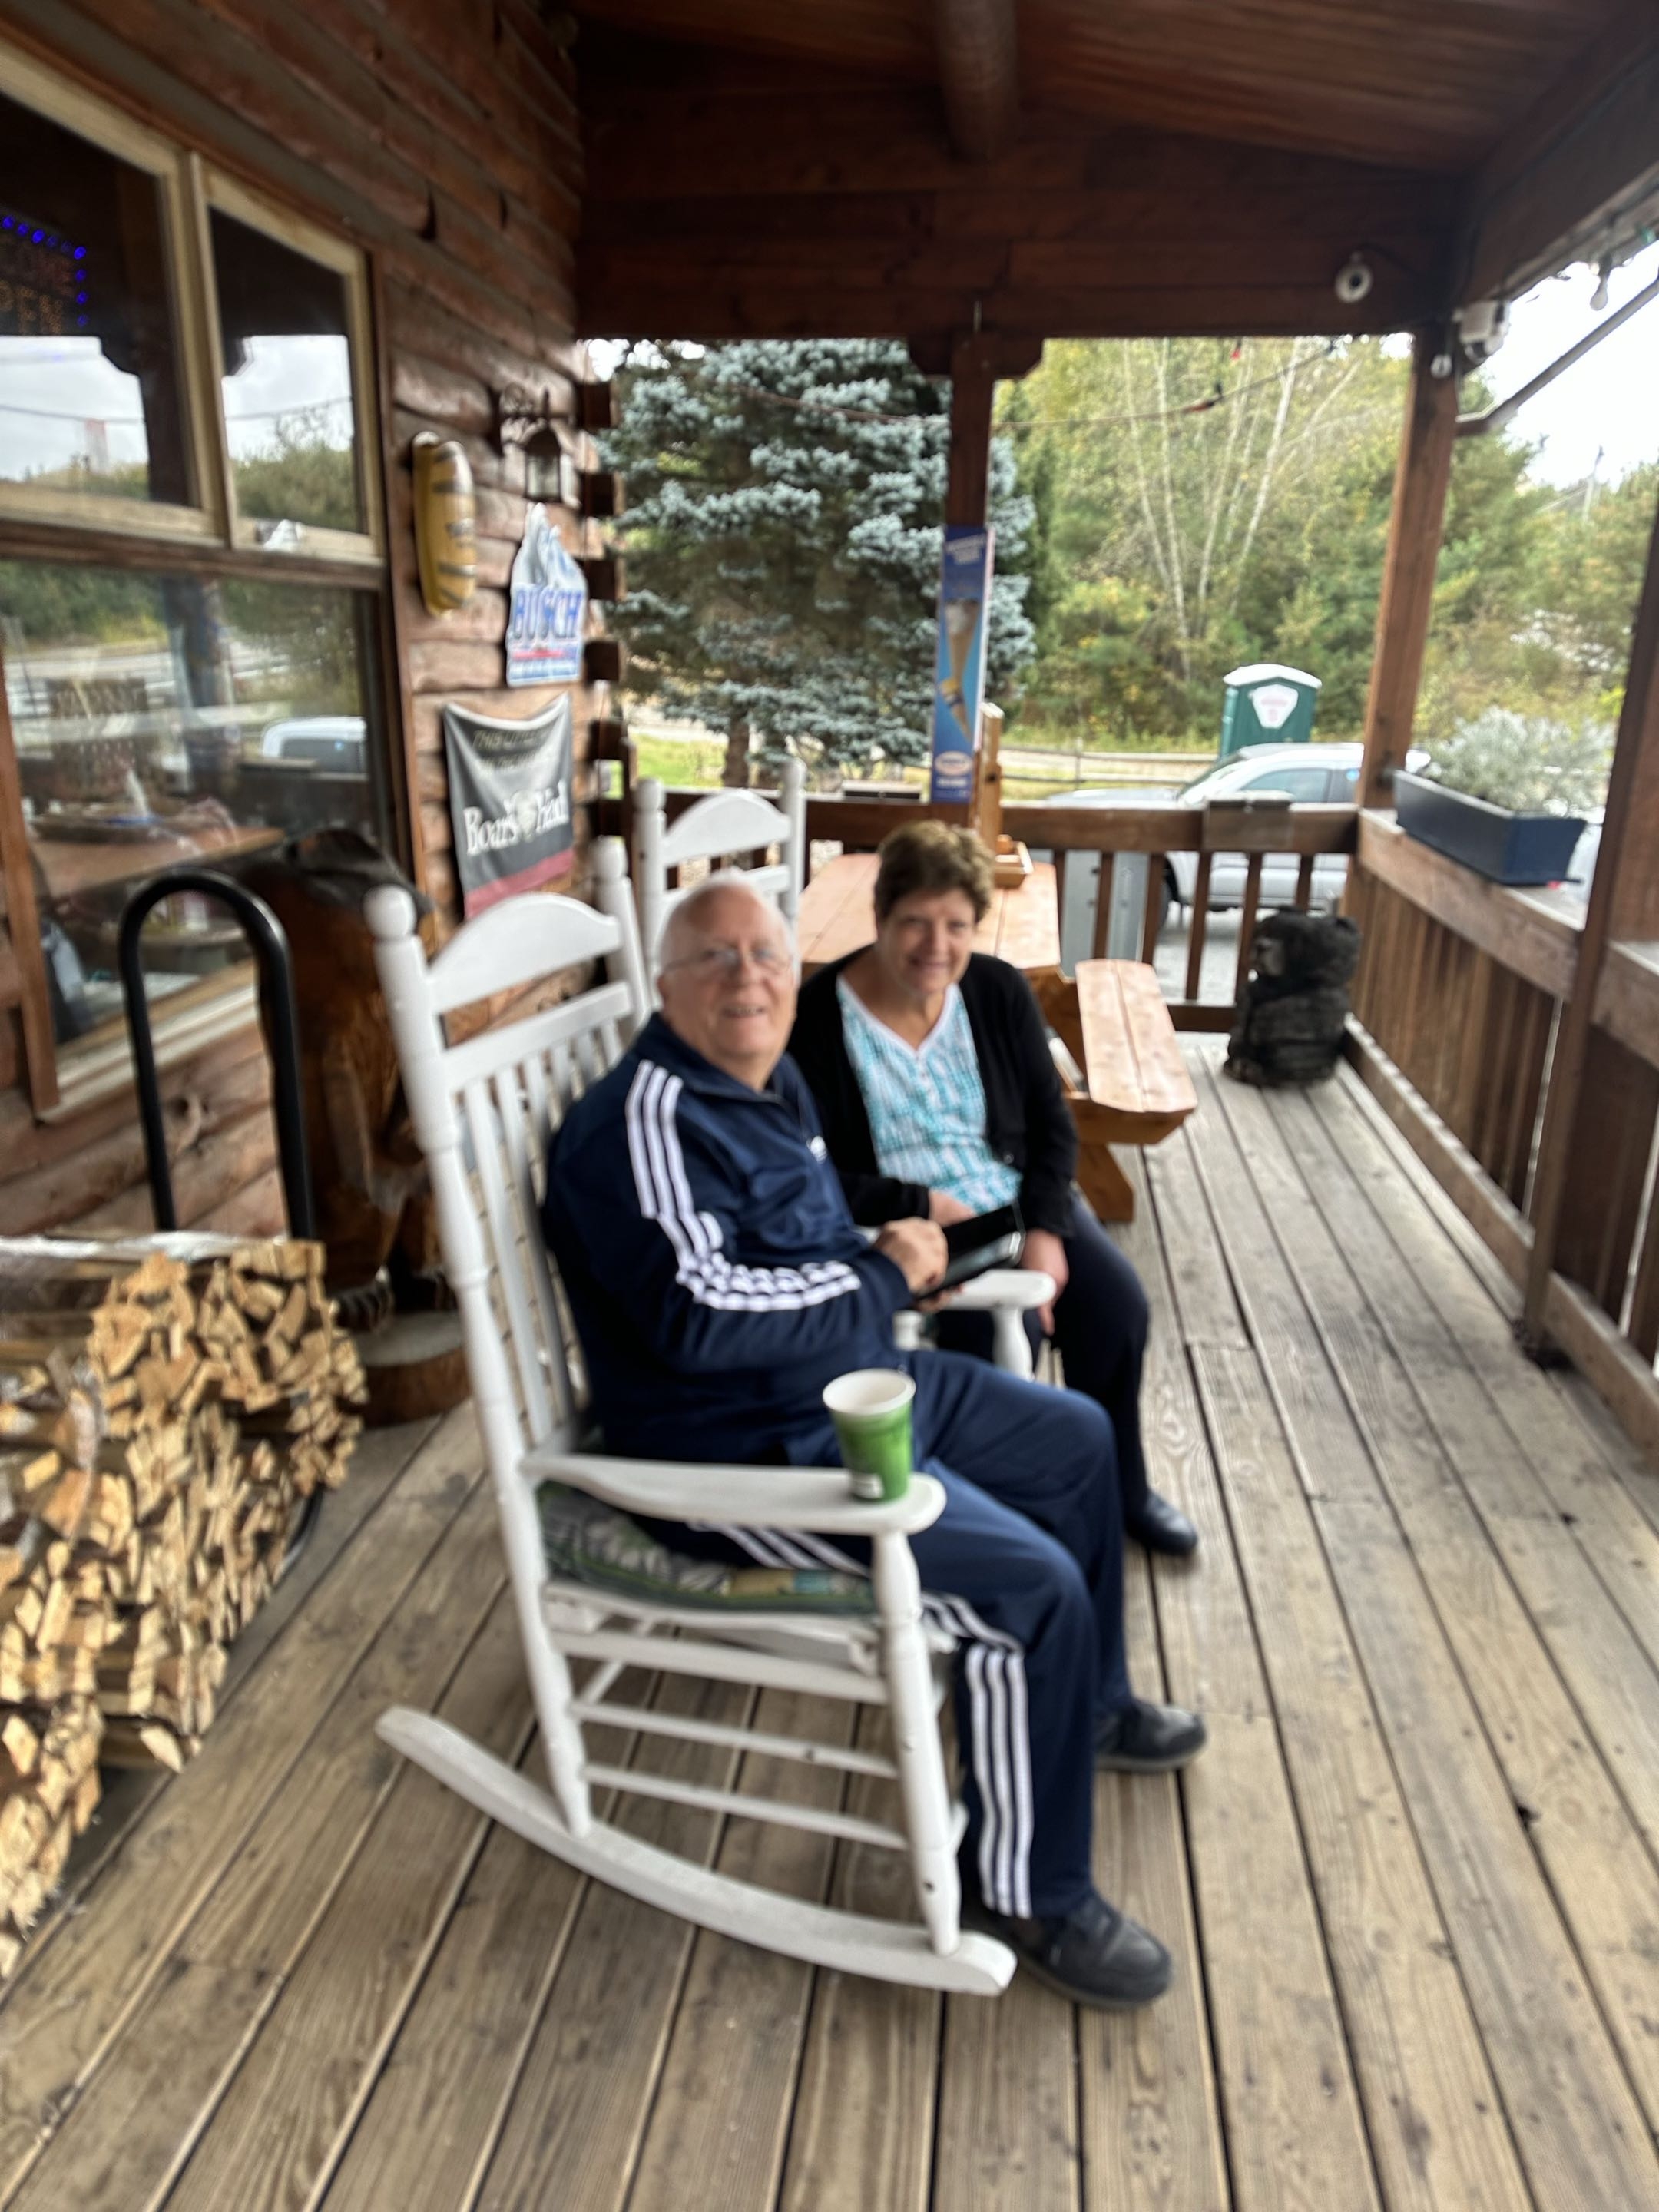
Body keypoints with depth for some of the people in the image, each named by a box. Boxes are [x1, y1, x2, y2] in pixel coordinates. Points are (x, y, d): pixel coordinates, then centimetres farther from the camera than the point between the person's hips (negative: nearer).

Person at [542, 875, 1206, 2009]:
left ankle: (1089, 1703, 41)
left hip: (863, 1383, 11)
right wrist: (879, 1274, -20)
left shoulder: (772, 1081, 8)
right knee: (1032, 1586, -20)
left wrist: (892, 1253, 3)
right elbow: (695, 1312, -33)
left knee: (1078, 1439, 20)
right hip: (751, 1455, -11)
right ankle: (1027, 1888, 5)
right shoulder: (650, 1119, -21)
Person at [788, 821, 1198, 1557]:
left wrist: (1046, 1228, -11)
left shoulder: (999, 990, -2)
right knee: (991, 1328, -26)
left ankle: (1121, 1489, 14)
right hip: (905, 1225, -5)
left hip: (1015, 1198, 5)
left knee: (1116, 1301, -13)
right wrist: (923, 1207, -20)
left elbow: (1052, 1123, 3)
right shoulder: (821, 1017, -16)